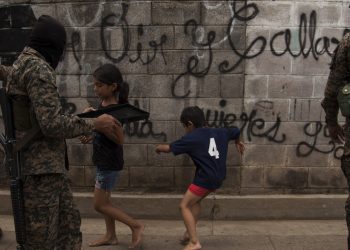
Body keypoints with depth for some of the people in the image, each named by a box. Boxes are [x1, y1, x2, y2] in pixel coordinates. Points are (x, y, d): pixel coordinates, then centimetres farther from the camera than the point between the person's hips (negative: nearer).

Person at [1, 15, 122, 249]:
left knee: (70, 222, 16)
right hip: (39, 168, -10)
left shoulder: (21, 65, 16)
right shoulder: (38, 69, -16)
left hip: (48, 165, 10)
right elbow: (52, 124, -24)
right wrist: (95, 124, -12)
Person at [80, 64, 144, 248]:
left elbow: (119, 140, -26)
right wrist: (91, 137, 1)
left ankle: (136, 226, 14)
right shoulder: (103, 103, 3)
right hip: (102, 160, 9)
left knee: (99, 205, 3)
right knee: (104, 200, 19)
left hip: (110, 162, -9)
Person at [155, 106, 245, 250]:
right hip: (218, 177, 9)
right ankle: (190, 232, 30)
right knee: (195, 201, 26)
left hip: (205, 179, -8)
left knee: (184, 206, 3)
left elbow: (169, 148, -6)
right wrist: (238, 142, 48)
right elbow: (235, 131, 27)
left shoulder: (191, 138, -9)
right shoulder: (218, 132, 11)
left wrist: (158, 148, 16)